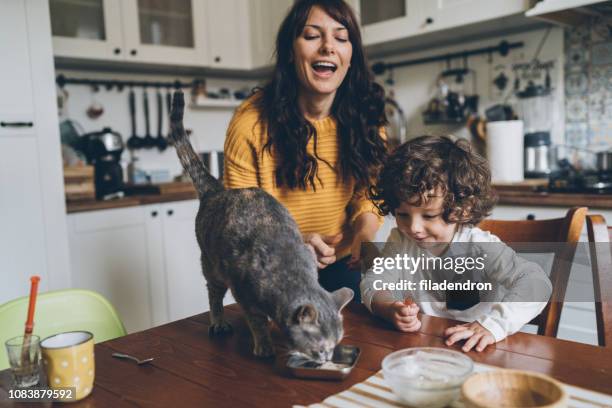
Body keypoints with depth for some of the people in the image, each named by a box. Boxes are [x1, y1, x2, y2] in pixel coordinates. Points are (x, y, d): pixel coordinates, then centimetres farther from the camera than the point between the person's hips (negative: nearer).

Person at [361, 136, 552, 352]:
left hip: (475, 353, -3)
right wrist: (390, 309, -25)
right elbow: (374, 283, -3)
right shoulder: (400, 241, -1)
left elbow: (536, 283, -25)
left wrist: (493, 324, -39)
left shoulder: (480, 247, -16)